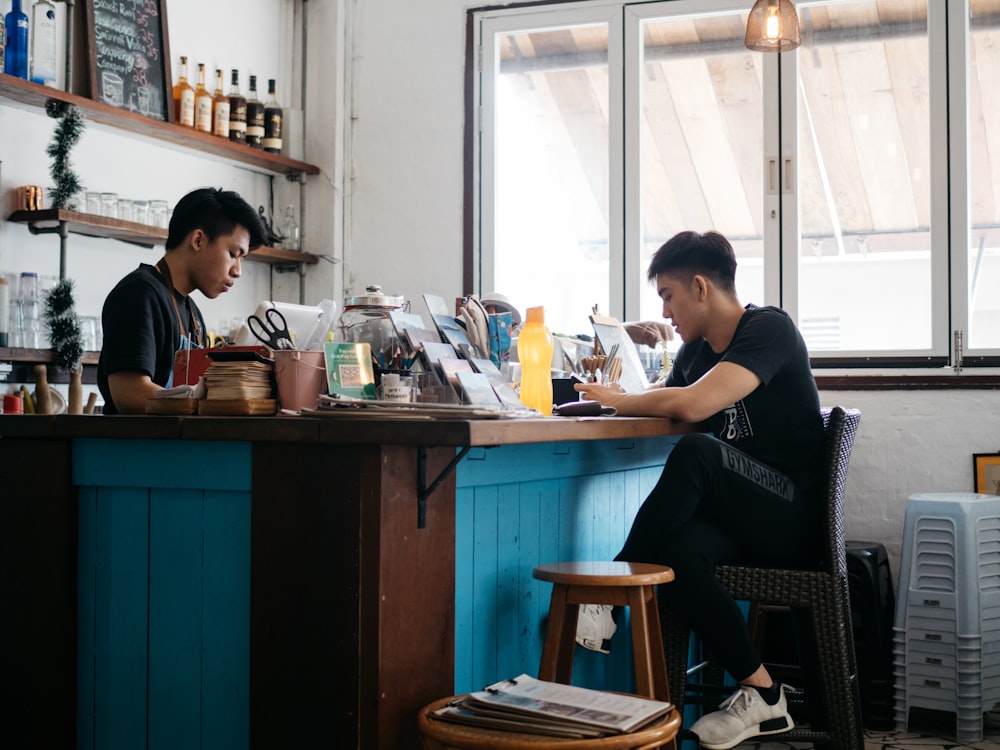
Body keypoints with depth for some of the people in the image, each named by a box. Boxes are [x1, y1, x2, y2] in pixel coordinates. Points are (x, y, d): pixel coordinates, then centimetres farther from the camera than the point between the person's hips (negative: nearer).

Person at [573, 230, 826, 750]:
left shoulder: (769, 329, -11)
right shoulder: (696, 350, 14)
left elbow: (693, 405, -25)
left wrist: (619, 400, -11)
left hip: (794, 517, -7)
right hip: (744, 522, 7)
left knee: (697, 451, -33)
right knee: (676, 549, -28)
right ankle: (761, 696, -19)